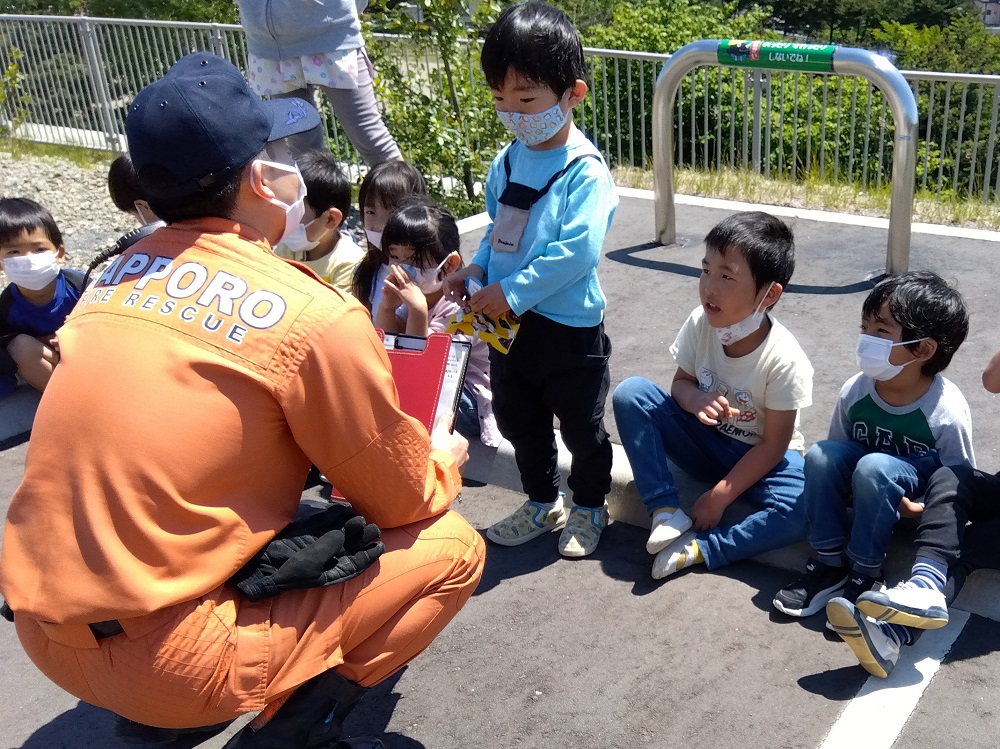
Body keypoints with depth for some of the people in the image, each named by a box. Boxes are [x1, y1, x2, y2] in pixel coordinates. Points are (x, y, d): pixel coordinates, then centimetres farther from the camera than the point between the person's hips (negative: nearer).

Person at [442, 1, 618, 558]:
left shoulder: (585, 170, -20)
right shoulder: (508, 161, 3)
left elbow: (578, 251, -28)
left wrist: (513, 292, -25)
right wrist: (476, 269, -1)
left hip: (569, 328, -7)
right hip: (508, 322, 7)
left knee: (582, 426, 13)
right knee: (520, 422, 21)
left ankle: (590, 507, 36)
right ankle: (543, 503, 41)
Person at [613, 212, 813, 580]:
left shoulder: (783, 359, -27)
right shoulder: (700, 323, -17)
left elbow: (773, 444, -19)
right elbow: (681, 381, -1)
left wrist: (719, 496, -19)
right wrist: (694, 399, -26)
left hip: (761, 456, -4)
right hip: (705, 440, 4)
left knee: (801, 512, -34)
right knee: (630, 393, -18)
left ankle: (698, 549, -21)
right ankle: (666, 510, -17)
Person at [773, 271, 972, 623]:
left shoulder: (947, 412, -26)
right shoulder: (854, 391, -15)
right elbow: (836, 452, 2)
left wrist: (922, 509, -31)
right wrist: (835, 487, -16)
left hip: (916, 498, -4)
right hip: (867, 489, 5)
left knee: (874, 467, -34)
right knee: (820, 455, -25)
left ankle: (866, 575, -18)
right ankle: (828, 564, -13)